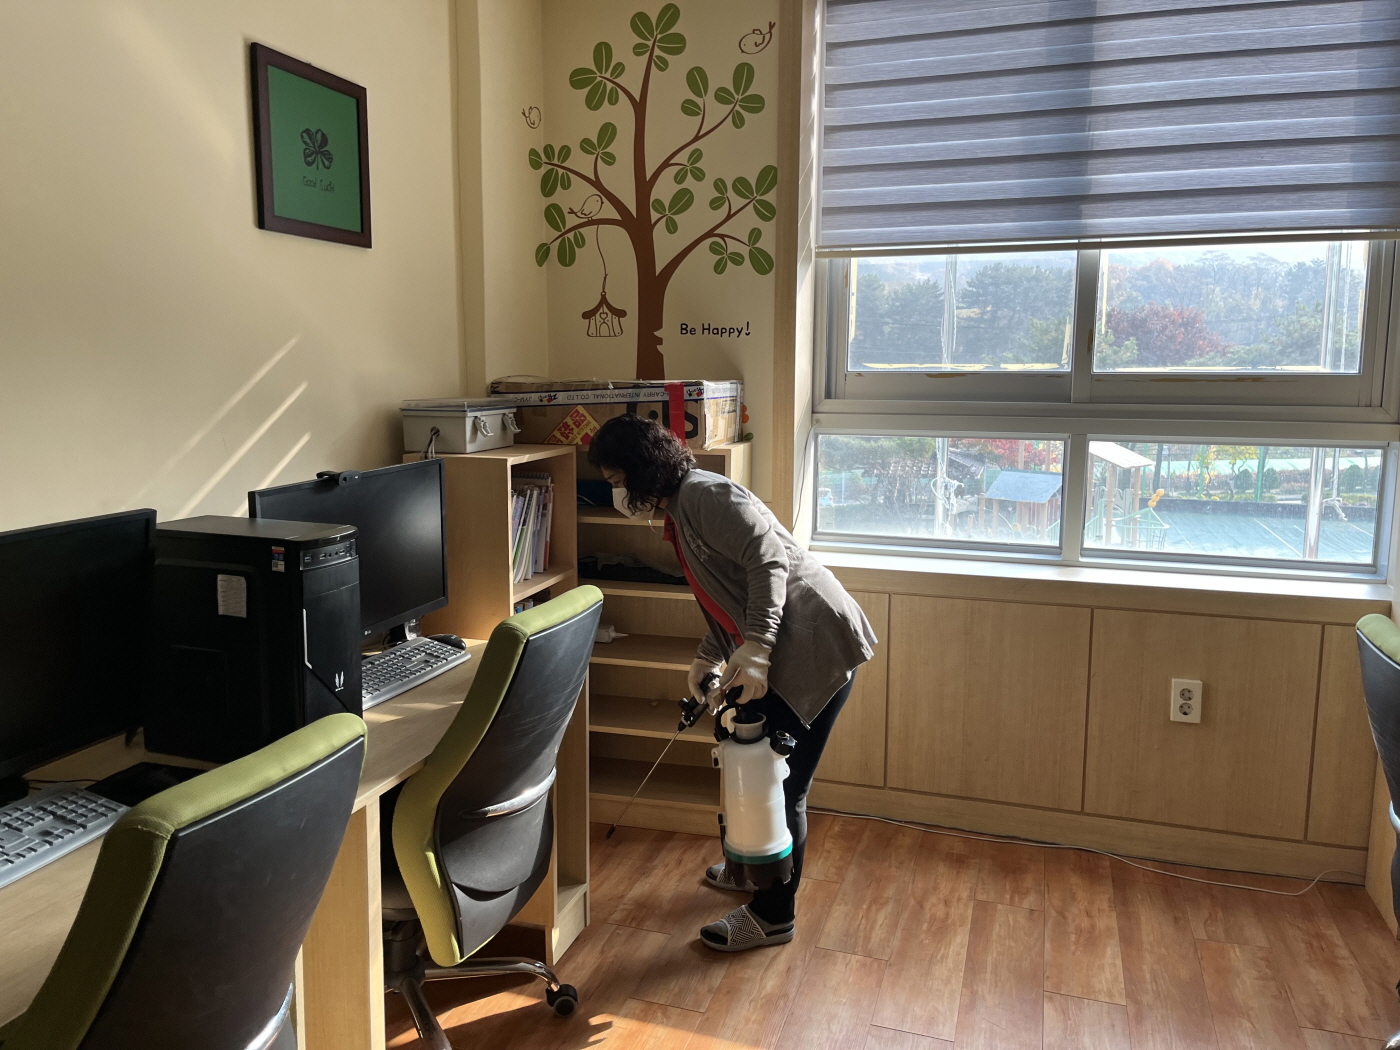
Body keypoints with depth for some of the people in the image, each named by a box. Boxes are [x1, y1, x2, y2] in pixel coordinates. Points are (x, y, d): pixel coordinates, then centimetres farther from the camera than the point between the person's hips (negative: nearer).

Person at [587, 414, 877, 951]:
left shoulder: (705, 495, -15)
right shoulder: (678, 513, 17)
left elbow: (769, 561, -24)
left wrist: (755, 649, -29)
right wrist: (710, 657, 8)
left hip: (815, 644, -11)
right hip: (783, 649, 11)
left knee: (782, 784, 0)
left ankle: (773, 915, 15)